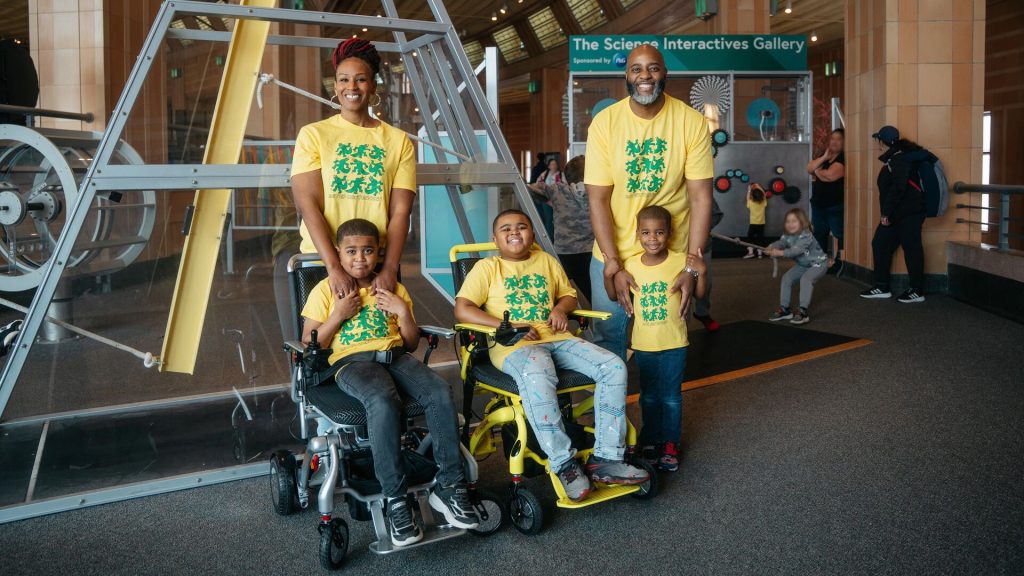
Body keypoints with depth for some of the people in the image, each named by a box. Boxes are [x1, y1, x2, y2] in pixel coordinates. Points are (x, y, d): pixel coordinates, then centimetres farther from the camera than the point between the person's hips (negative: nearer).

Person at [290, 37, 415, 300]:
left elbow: (400, 212, -1)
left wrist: (389, 269, -14)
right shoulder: (313, 134, 3)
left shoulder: (398, 141, 7)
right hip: (321, 260, -1)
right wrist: (334, 266, -18)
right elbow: (308, 206, -7)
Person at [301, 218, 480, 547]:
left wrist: (404, 312, 2)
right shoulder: (326, 290, 11)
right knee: (383, 403, -38)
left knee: (440, 394, -28)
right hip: (352, 361, -3)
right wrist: (339, 316, -5)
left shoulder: (393, 289, 20)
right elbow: (309, 345, 6)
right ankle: (395, 501, -30)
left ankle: (449, 486, -16)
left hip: (396, 355, 4)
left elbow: (412, 343, 18)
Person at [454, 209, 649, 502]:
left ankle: (605, 458, -14)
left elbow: (569, 294, 29)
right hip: (513, 346, -5)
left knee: (614, 367, -17)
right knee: (537, 377, -41)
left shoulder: (547, 261, 22)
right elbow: (462, 309, -2)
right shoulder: (487, 267, 8)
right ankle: (564, 463, -27)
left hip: (556, 338, 5)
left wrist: (561, 308, 3)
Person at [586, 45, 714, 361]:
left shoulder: (692, 122, -9)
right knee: (607, 338, 11)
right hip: (612, 255, 0)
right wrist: (613, 266, -15)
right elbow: (598, 199, -9)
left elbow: (700, 197, -10)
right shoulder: (604, 122, -9)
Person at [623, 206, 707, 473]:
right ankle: (650, 440, 31)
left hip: (674, 343, -2)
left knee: (671, 397, 10)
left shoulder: (680, 261, -11)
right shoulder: (631, 265, -4)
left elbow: (699, 295, -2)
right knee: (649, 396, 17)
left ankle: (670, 443, 23)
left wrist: (701, 272, -19)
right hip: (643, 344, 2)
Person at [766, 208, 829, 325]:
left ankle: (803, 312, -29)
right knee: (786, 278, -3)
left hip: (818, 263, -8)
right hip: (803, 265, 8)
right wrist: (771, 248, -50)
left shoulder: (806, 236, -30)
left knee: (805, 279, -31)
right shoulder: (788, 236, -7)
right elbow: (781, 242, -27)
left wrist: (781, 253, -59)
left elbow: (797, 250, -45)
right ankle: (784, 309, 5)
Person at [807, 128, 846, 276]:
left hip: (836, 207, -9)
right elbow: (809, 168, 4)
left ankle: (840, 264, -6)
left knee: (839, 236, -9)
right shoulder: (825, 154, 14)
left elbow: (830, 175, -25)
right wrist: (824, 158, -11)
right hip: (818, 204, 9)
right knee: (818, 235, 17)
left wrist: (817, 171, -3)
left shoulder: (843, 158, -13)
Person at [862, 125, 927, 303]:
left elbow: (897, 188, -23)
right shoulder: (893, 158, 14)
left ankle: (917, 291, 5)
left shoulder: (900, 159, -16)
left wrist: (886, 213, -20)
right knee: (880, 244, 11)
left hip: (908, 214, -10)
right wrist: (886, 213, 11)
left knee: (911, 249, -3)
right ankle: (881, 287, 17)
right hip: (897, 214, 10)